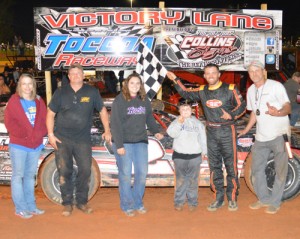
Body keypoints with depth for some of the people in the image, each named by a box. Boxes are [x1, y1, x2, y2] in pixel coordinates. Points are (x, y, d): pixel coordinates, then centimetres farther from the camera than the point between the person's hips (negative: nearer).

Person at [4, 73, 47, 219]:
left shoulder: (39, 101, 10)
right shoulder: (14, 101, -3)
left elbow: (44, 120, 6)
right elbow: (8, 121, -8)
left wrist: (39, 134, -11)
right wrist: (21, 134, -17)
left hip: (36, 145, 5)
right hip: (18, 145, -5)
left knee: (30, 175, 13)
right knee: (18, 176, 0)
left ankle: (31, 205, 22)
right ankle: (20, 208, 5)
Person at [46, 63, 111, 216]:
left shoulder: (91, 92, 2)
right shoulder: (61, 93, 2)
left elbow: (102, 110, 11)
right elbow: (50, 113, 6)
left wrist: (107, 131, 8)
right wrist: (50, 134, -4)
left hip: (83, 139, 1)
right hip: (62, 139, 0)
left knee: (85, 170, 2)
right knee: (64, 172, 2)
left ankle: (82, 201, 20)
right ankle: (67, 203, 15)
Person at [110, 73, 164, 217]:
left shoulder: (144, 100, 8)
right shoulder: (119, 101, -7)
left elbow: (149, 118, 15)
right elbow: (115, 124, -11)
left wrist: (155, 131, -3)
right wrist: (119, 145, -16)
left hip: (141, 142, 5)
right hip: (124, 142, -5)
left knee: (142, 172, 6)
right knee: (125, 174, 0)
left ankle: (138, 203, 22)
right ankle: (127, 205, 14)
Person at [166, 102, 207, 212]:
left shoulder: (197, 123, 11)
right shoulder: (176, 122, 4)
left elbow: (202, 138, 15)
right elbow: (171, 133, -13)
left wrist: (204, 152, 13)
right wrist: (179, 123, -24)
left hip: (195, 156, 1)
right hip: (179, 155, -1)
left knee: (193, 180, 4)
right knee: (180, 180, 3)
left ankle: (192, 202, 14)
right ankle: (179, 202, 12)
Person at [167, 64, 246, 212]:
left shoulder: (230, 89, -4)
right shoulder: (202, 91, 9)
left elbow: (242, 106, -1)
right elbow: (187, 94, 21)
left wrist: (231, 115, -17)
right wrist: (176, 80, 14)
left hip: (227, 131, -4)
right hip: (211, 132, 4)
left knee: (231, 165, 0)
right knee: (214, 166, 8)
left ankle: (232, 198, 11)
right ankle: (218, 198, 19)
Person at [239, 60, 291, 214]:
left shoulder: (276, 86, -10)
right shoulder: (251, 90, 10)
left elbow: (288, 107, -14)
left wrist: (278, 112, -35)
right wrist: (246, 130, 18)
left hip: (279, 135, -6)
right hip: (261, 137, 6)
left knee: (280, 171, 2)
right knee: (257, 169, 13)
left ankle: (275, 202, 17)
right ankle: (264, 199, 29)